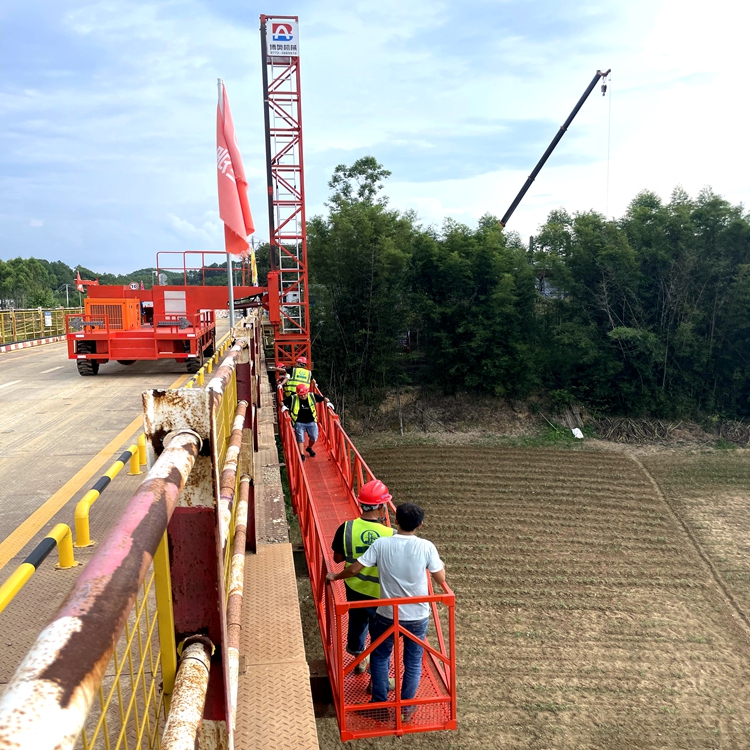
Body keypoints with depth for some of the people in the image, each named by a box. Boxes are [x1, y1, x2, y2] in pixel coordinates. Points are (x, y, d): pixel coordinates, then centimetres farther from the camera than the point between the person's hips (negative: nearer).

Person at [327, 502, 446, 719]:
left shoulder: (381, 544, -15)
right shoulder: (426, 547, -16)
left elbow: (354, 569, -12)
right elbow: (440, 579, -8)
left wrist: (334, 576, 7)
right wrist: (441, 564, 13)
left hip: (387, 615, 0)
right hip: (418, 616, 0)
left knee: (379, 657, 23)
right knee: (413, 661, 20)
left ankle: (379, 703, 32)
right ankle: (407, 707, 31)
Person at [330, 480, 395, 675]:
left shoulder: (346, 528, -17)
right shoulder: (391, 535, -25)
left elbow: (337, 558, -3)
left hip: (355, 588, 3)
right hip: (381, 593, -3)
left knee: (357, 622, 28)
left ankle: (359, 659, 50)